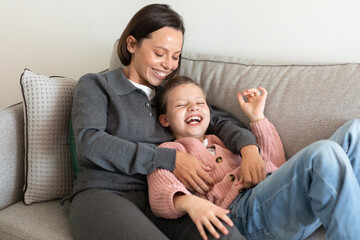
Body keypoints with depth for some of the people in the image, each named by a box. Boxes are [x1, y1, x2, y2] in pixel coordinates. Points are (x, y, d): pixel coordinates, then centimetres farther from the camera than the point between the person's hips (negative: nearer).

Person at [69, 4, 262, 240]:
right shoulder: (95, 85, 10)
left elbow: (220, 120, 15)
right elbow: (89, 143, -8)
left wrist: (248, 147, -10)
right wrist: (170, 159, -14)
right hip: (105, 193, -2)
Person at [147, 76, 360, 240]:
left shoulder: (224, 142, 37)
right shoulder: (169, 150, 20)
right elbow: (159, 194, -3)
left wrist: (258, 117, 25)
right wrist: (189, 202, -26)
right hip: (242, 208, -7)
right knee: (325, 152, -31)